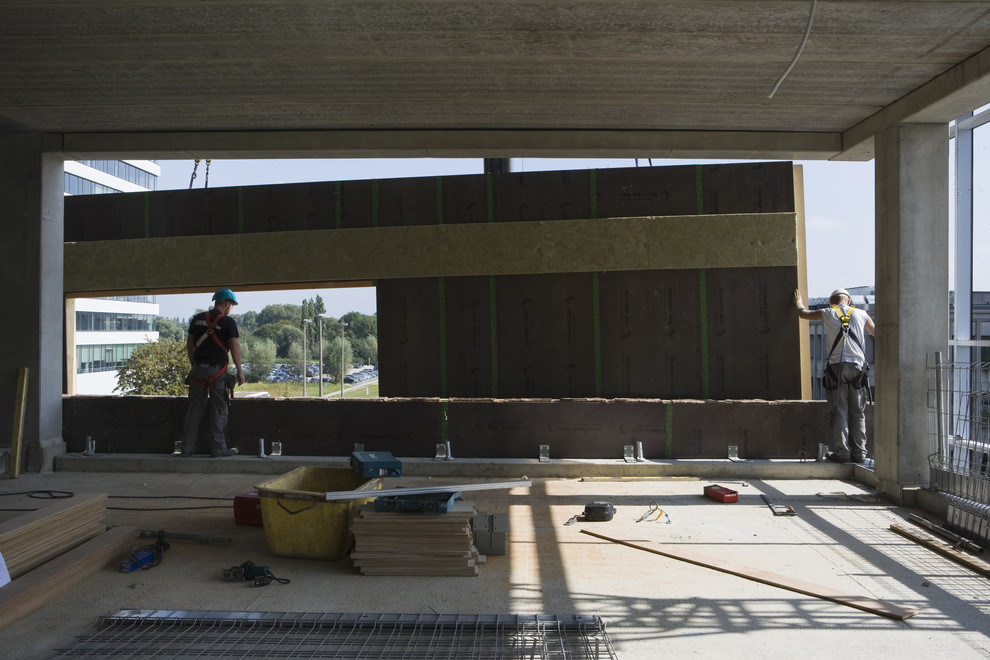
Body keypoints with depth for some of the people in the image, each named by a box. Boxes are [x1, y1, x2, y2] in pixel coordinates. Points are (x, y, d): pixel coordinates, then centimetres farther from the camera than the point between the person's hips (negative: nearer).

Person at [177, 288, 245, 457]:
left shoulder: (197, 318, 9)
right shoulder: (228, 322, -7)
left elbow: (189, 344, 13)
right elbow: (234, 346, -10)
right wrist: (240, 370, -5)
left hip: (198, 368, 5)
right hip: (217, 369, -5)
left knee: (194, 408, 10)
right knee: (218, 410, 2)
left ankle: (187, 447, 11)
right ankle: (218, 448, 4)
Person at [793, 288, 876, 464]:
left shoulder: (828, 314, 8)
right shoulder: (861, 314, 12)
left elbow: (803, 313, 25)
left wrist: (798, 303, 46)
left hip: (836, 366, -2)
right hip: (857, 366, 2)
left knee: (839, 411, -1)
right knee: (858, 412, 6)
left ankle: (841, 452, -3)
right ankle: (859, 452, 6)